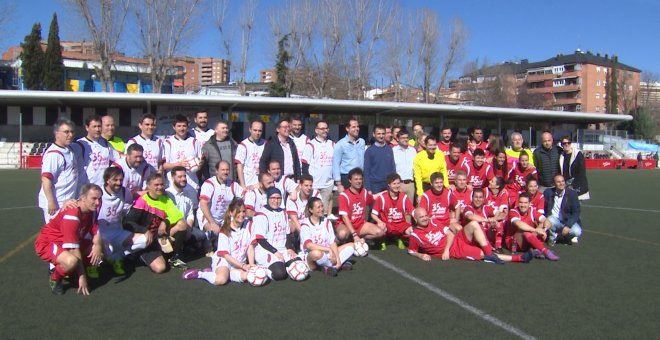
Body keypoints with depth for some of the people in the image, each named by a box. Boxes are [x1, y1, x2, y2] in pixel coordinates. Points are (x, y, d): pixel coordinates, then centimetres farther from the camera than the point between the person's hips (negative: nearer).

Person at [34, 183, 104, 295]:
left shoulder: (91, 210, -7)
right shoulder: (72, 215, -31)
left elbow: (96, 233, -1)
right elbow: (74, 249, -30)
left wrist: (97, 245, -26)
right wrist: (82, 276, -25)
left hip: (69, 242, 9)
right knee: (72, 261, -36)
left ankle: (71, 272, 14)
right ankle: (55, 278, -3)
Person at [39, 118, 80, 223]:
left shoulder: (70, 150, 13)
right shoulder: (53, 154, -16)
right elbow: (46, 178, -21)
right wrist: (51, 202, -24)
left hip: (69, 201, 9)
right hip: (55, 203, -9)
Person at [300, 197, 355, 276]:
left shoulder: (326, 222, 7)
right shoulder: (305, 225, -9)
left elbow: (333, 242, 0)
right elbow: (309, 245, -25)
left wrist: (338, 259, -14)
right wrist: (328, 249, -31)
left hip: (327, 254, 6)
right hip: (310, 257, -6)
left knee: (351, 245, -4)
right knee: (316, 253, -40)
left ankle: (330, 267, -22)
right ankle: (341, 264, -15)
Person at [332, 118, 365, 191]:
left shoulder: (362, 142, 8)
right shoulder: (340, 144, -6)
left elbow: (364, 161, 11)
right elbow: (335, 165, -7)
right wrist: (339, 184, -11)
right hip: (346, 178, -4)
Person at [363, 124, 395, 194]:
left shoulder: (389, 149, 6)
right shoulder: (369, 150, -3)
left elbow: (393, 167, 10)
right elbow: (366, 170, -3)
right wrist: (368, 189, -8)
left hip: (389, 185, 3)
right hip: (375, 185, -3)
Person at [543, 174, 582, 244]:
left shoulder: (572, 194, -7)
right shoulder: (548, 192, -3)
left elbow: (576, 212, -10)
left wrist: (568, 225, -23)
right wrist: (545, 219, -25)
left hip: (568, 220, 0)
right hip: (554, 219, 0)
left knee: (577, 231, -29)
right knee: (550, 220, -34)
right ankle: (553, 237, -1)